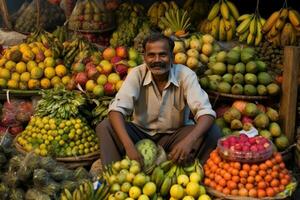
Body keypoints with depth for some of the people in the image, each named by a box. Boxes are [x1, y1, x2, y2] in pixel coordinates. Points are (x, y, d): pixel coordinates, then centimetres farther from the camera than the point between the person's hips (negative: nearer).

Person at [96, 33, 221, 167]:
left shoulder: (185, 75, -16)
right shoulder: (137, 74, -14)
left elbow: (206, 112, -25)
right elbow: (117, 109, -24)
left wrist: (189, 140, -45)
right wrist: (129, 146, -41)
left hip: (174, 136, 0)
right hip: (140, 133, 1)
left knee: (212, 132, -25)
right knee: (105, 127, -23)